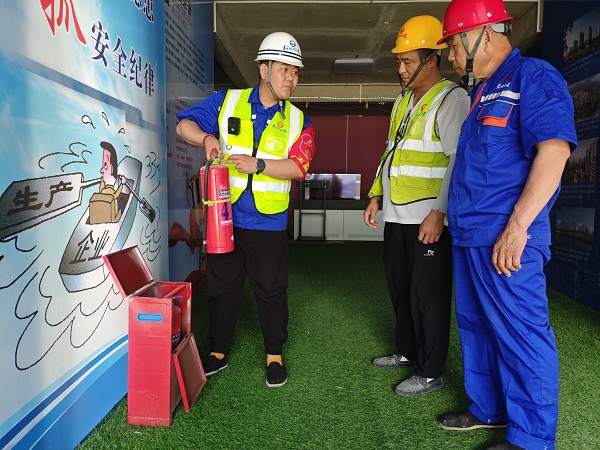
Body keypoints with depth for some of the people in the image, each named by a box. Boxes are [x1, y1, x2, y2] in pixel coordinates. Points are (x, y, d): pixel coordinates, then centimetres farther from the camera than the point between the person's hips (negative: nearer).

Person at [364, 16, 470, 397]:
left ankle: (431, 373, 17)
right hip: (396, 216, 9)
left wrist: (439, 213, -22)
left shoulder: (451, 99, -8)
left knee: (428, 295, 1)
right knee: (400, 287, 18)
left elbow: (459, 161, -17)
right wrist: (377, 196, 17)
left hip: (430, 220, -8)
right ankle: (407, 352, 36)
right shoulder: (403, 101, 17)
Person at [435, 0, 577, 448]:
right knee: (476, 325, 16)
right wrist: (455, 217, 22)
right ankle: (488, 409, 32)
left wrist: (517, 226, -23)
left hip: (505, 237, -9)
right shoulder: (482, 91, 19)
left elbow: (554, 151, -18)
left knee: (521, 333, 0)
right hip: (470, 234, 9)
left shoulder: (533, 77, -7)